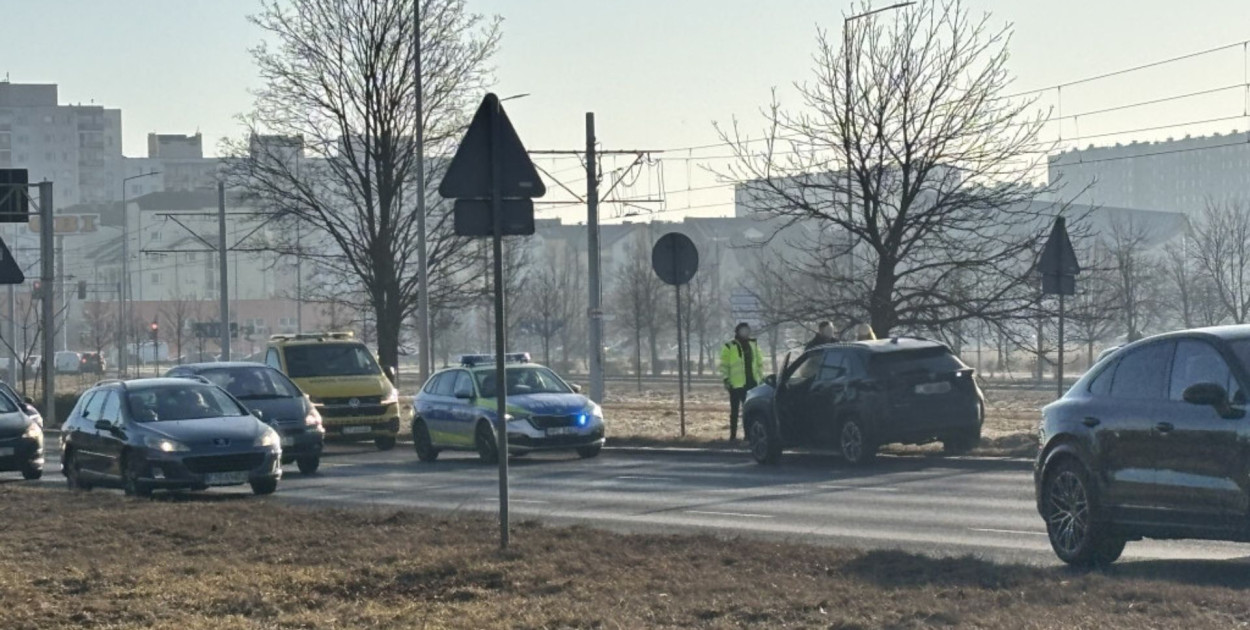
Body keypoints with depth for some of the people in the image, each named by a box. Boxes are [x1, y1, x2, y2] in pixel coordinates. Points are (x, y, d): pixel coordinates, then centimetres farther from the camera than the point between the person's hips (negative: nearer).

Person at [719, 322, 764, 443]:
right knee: (735, 410, 2)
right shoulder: (729, 347, -2)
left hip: (751, 383, 4)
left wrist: (760, 377, 10)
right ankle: (733, 435, 6)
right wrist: (726, 379, -11)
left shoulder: (753, 345, 13)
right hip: (736, 384, -4)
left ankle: (748, 433, 13)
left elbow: (759, 363, 18)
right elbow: (724, 365, -4)